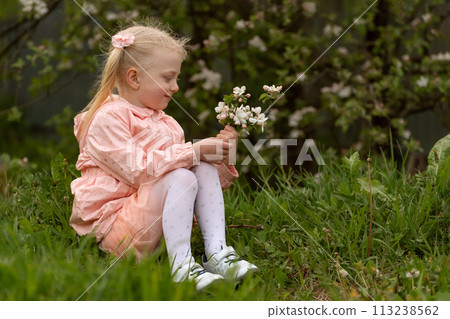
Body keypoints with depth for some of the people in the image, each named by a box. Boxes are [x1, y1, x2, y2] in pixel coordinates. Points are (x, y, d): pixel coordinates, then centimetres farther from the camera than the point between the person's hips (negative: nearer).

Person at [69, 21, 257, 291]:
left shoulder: (167, 124, 19)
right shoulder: (108, 118, -9)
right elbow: (137, 170, -21)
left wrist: (218, 153, -1)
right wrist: (195, 152, -19)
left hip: (157, 224, 8)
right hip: (112, 222, -8)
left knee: (206, 170, -10)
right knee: (181, 178, -27)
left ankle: (217, 252, -20)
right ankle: (181, 266, -33)